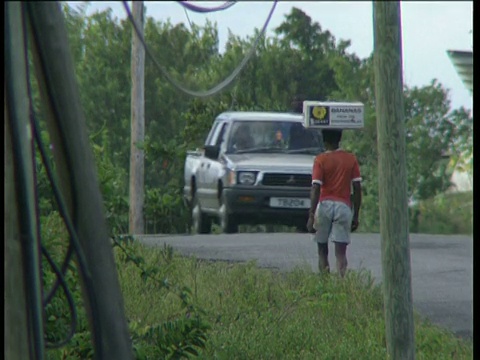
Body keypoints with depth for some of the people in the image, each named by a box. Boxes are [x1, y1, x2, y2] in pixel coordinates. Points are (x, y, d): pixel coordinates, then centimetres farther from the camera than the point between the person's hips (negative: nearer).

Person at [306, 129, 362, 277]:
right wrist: (356, 216, 9)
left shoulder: (321, 159, -2)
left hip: (324, 205, -1)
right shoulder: (351, 159, 5)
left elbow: (316, 188, -10)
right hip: (343, 206, 1)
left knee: (322, 250, 12)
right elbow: (357, 188, 3)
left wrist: (311, 215, -11)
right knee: (341, 252, -3)